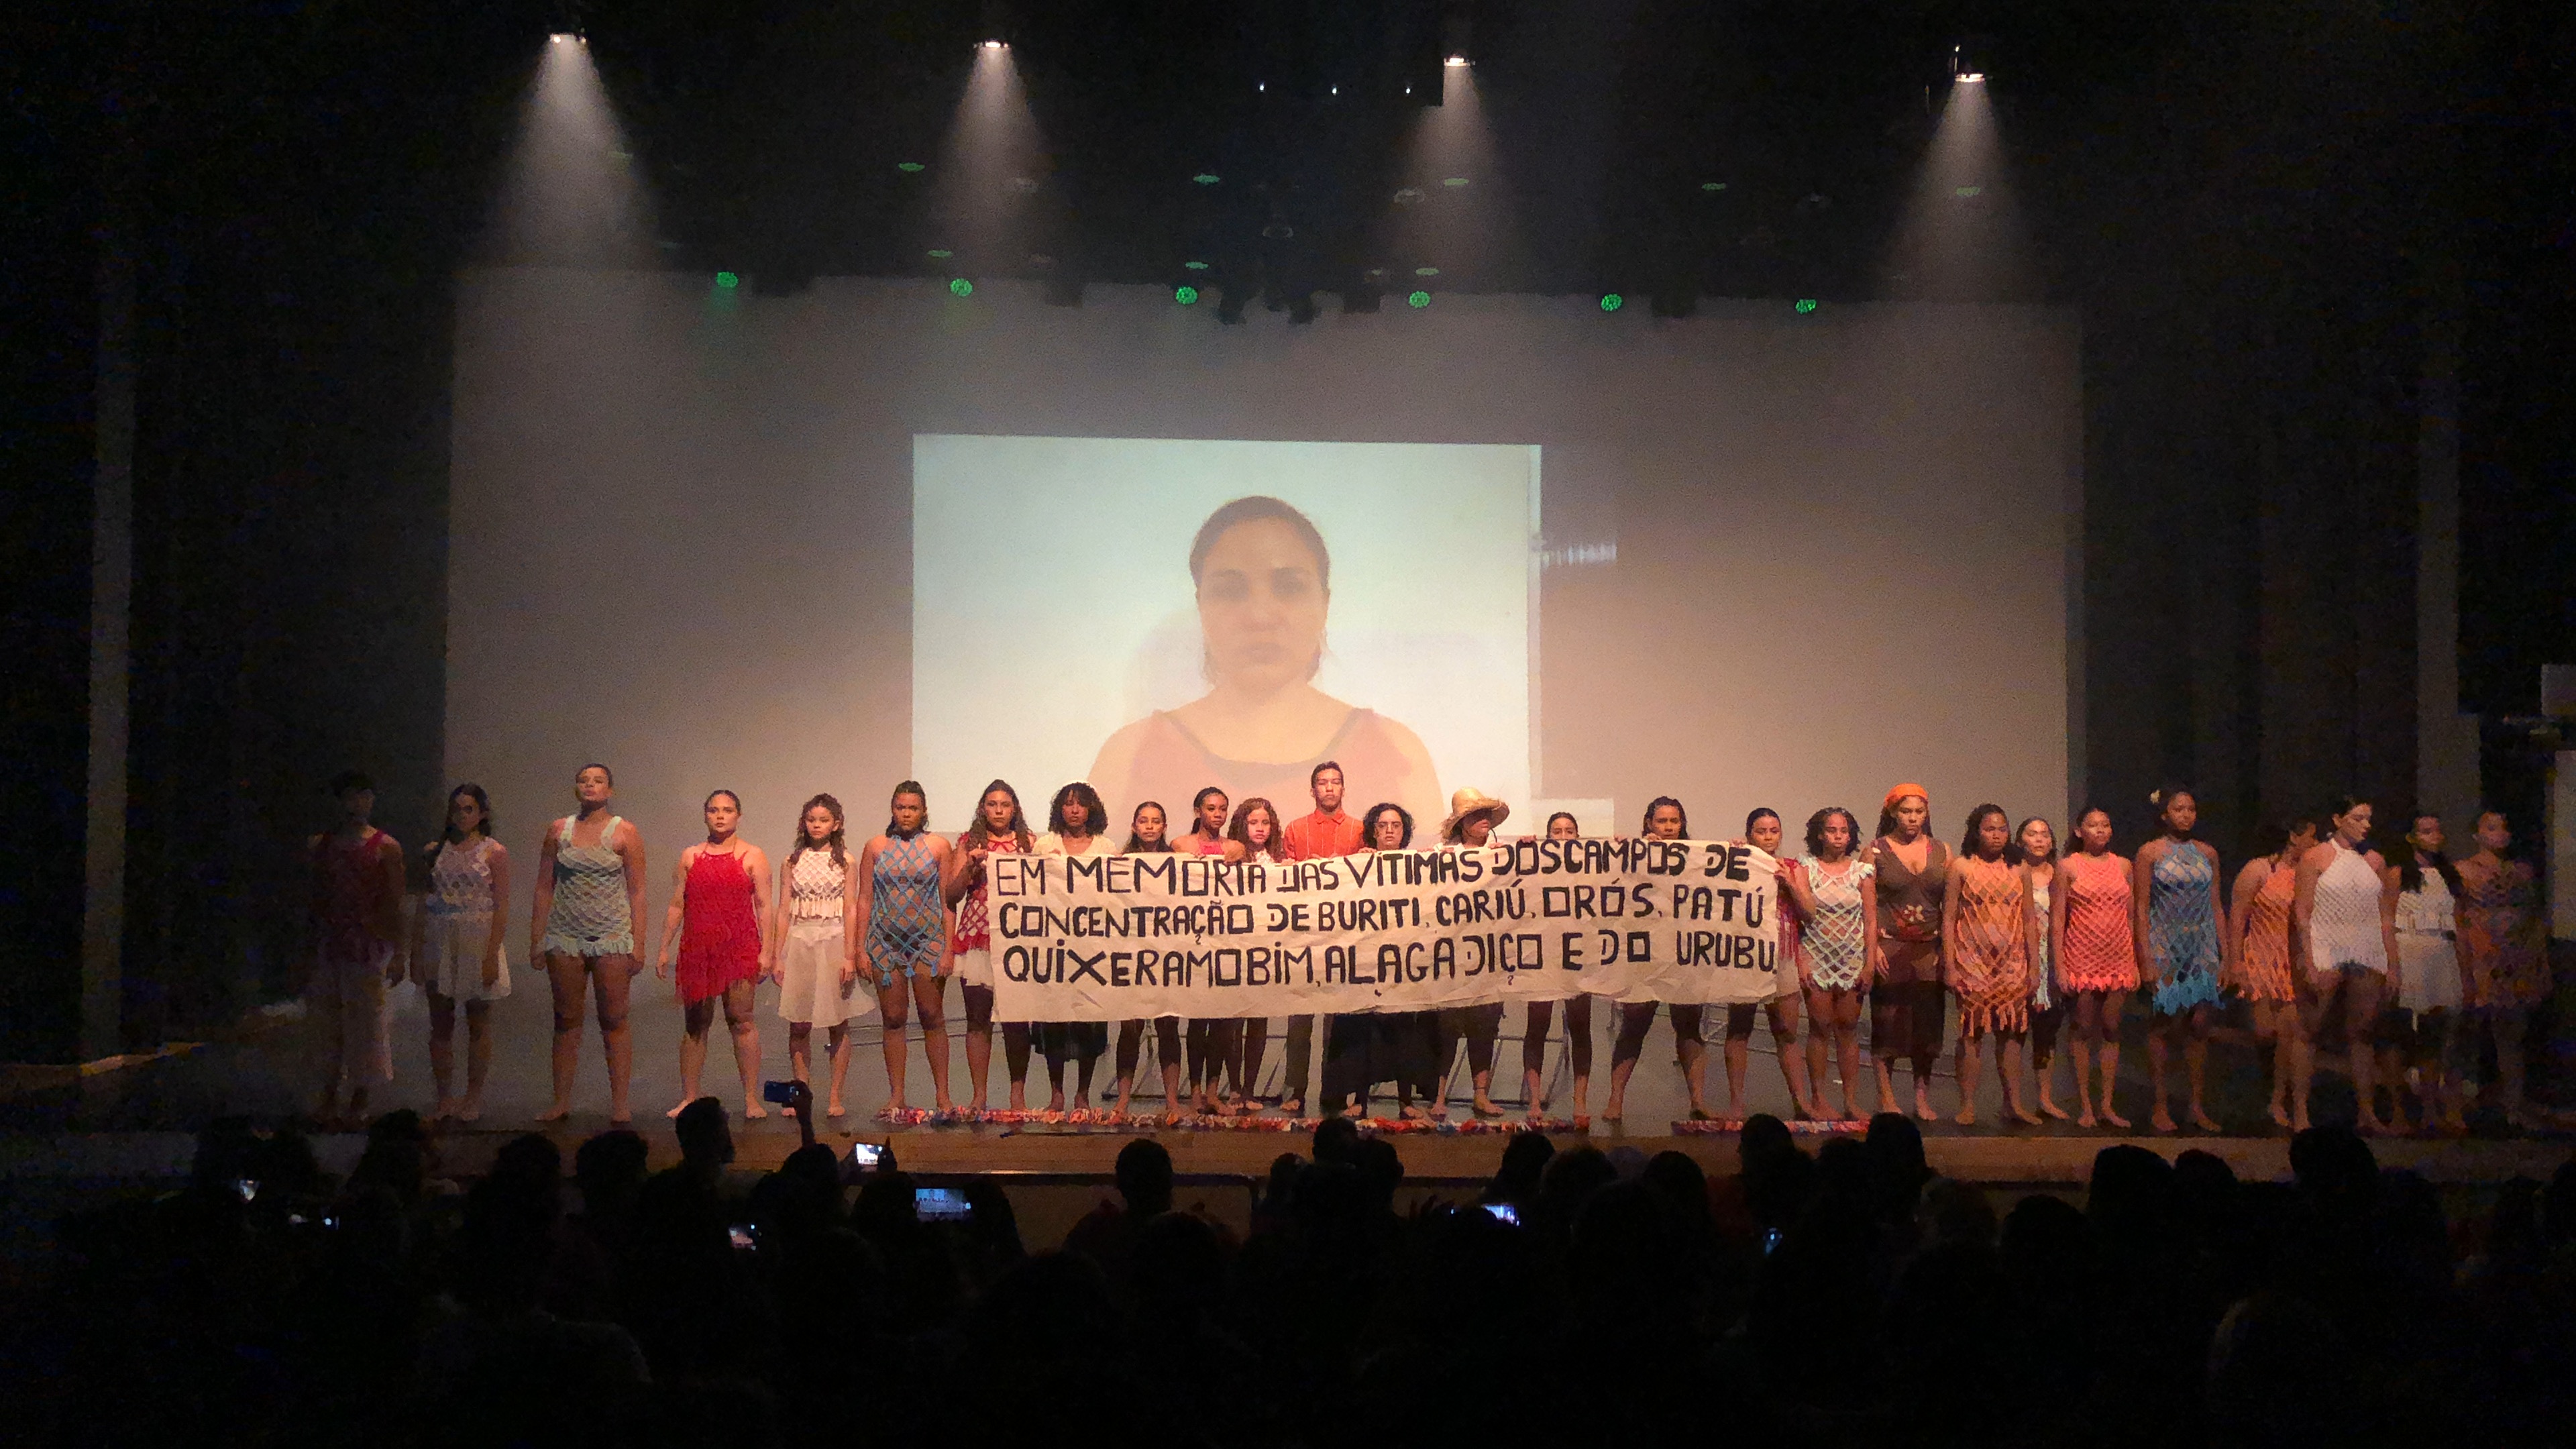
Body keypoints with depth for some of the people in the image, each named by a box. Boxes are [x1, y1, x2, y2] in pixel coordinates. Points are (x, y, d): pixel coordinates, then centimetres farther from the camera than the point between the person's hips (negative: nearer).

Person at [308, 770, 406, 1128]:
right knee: (327, 1021, 6)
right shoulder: (320, 844, 9)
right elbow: (317, 900, 13)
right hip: (328, 947, 4)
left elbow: (395, 904, -2)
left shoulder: (385, 848, -2)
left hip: (370, 946, -4)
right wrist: (310, 949, 9)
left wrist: (398, 954, -6)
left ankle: (359, 1103, 9)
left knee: (364, 1021, 0)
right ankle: (329, 1098, 16)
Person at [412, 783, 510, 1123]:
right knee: (440, 1025, 5)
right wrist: (416, 951, 5)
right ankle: (444, 1098, 13)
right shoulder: (436, 850, 9)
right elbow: (423, 904, 10)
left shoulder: (494, 852, -1)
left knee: (478, 1024, 3)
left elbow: (501, 907, -6)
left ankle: (473, 1098, 10)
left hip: (477, 941, -3)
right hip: (438, 943, 3)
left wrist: (492, 954, -13)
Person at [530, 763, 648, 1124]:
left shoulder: (624, 833, 1)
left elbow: (636, 892, -1)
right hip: (565, 936, 2)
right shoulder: (558, 830, 7)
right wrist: (536, 940, 4)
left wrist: (638, 944, -6)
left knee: (614, 1022, 0)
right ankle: (561, 1102, 13)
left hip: (612, 937, -2)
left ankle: (620, 1104, 5)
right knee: (566, 1021, 7)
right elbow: (544, 888, 9)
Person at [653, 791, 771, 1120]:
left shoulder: (752, 856, 6)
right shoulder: (690, 856, 13)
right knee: (695, 1022, 5)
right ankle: (689, 1097, 11)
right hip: (697, 948, 3)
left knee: (741, 1018, -6)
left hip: (739, 947, -3)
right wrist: (664, 948, 8)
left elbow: (763, 907, 2)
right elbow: (676, 905, 13)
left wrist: (766, 950, -6)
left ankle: (752, 1099, -2)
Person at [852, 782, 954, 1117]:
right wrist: (859, 948, 1)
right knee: (893, 1019, 5)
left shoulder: (938, 846, 2)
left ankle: (942, 1094, 6)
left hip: (927, 938, -1)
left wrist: (948, 949, -6)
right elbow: (865, 899, 6)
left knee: (933, 1017, 1)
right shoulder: (876, 847, 5)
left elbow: (948, 900, 0)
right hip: (885, 940, 1)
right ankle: (896, 1096, 11)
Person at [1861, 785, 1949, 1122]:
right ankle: (1887, 1097, 5)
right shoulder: (1876, 851, 1)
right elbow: (1868, 906, -3)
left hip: (1929, 950, 3)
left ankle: (1922, 1097, 12)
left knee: (1928, 1023, 3)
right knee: (1887, 1022, -2)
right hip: (1890, 948, -3)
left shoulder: (1941, 852, 10)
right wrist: (1873, 949, -11)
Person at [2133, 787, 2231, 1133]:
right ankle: (2160, 1108, 5)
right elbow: (2141, 909, -5)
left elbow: (2216, 907, 13)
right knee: (2164, 1025, -2)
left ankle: (2198, 1107, 7)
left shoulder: (2207, 853, 10)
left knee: (2200, 1025, 0)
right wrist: (2147, 960, -12)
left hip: (2202, 948, 4)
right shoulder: (2150, 853, -2)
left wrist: (2226, 954, 7)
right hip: (2165, 947, -3)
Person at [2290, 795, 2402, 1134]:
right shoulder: (2315, 859, 1)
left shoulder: (2374, 861, 13)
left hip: (2368, 955, 4)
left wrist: (2392, 965, 9)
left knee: (2361, 1034, 5)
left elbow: (2386, 916, 14)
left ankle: (2367, 1112, 9)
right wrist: (2310, 962, -12)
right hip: (2325, 953, -4)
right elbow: (2302, 913, -4)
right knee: (2309, 1032, -3)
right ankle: (2299, 1112, -1)